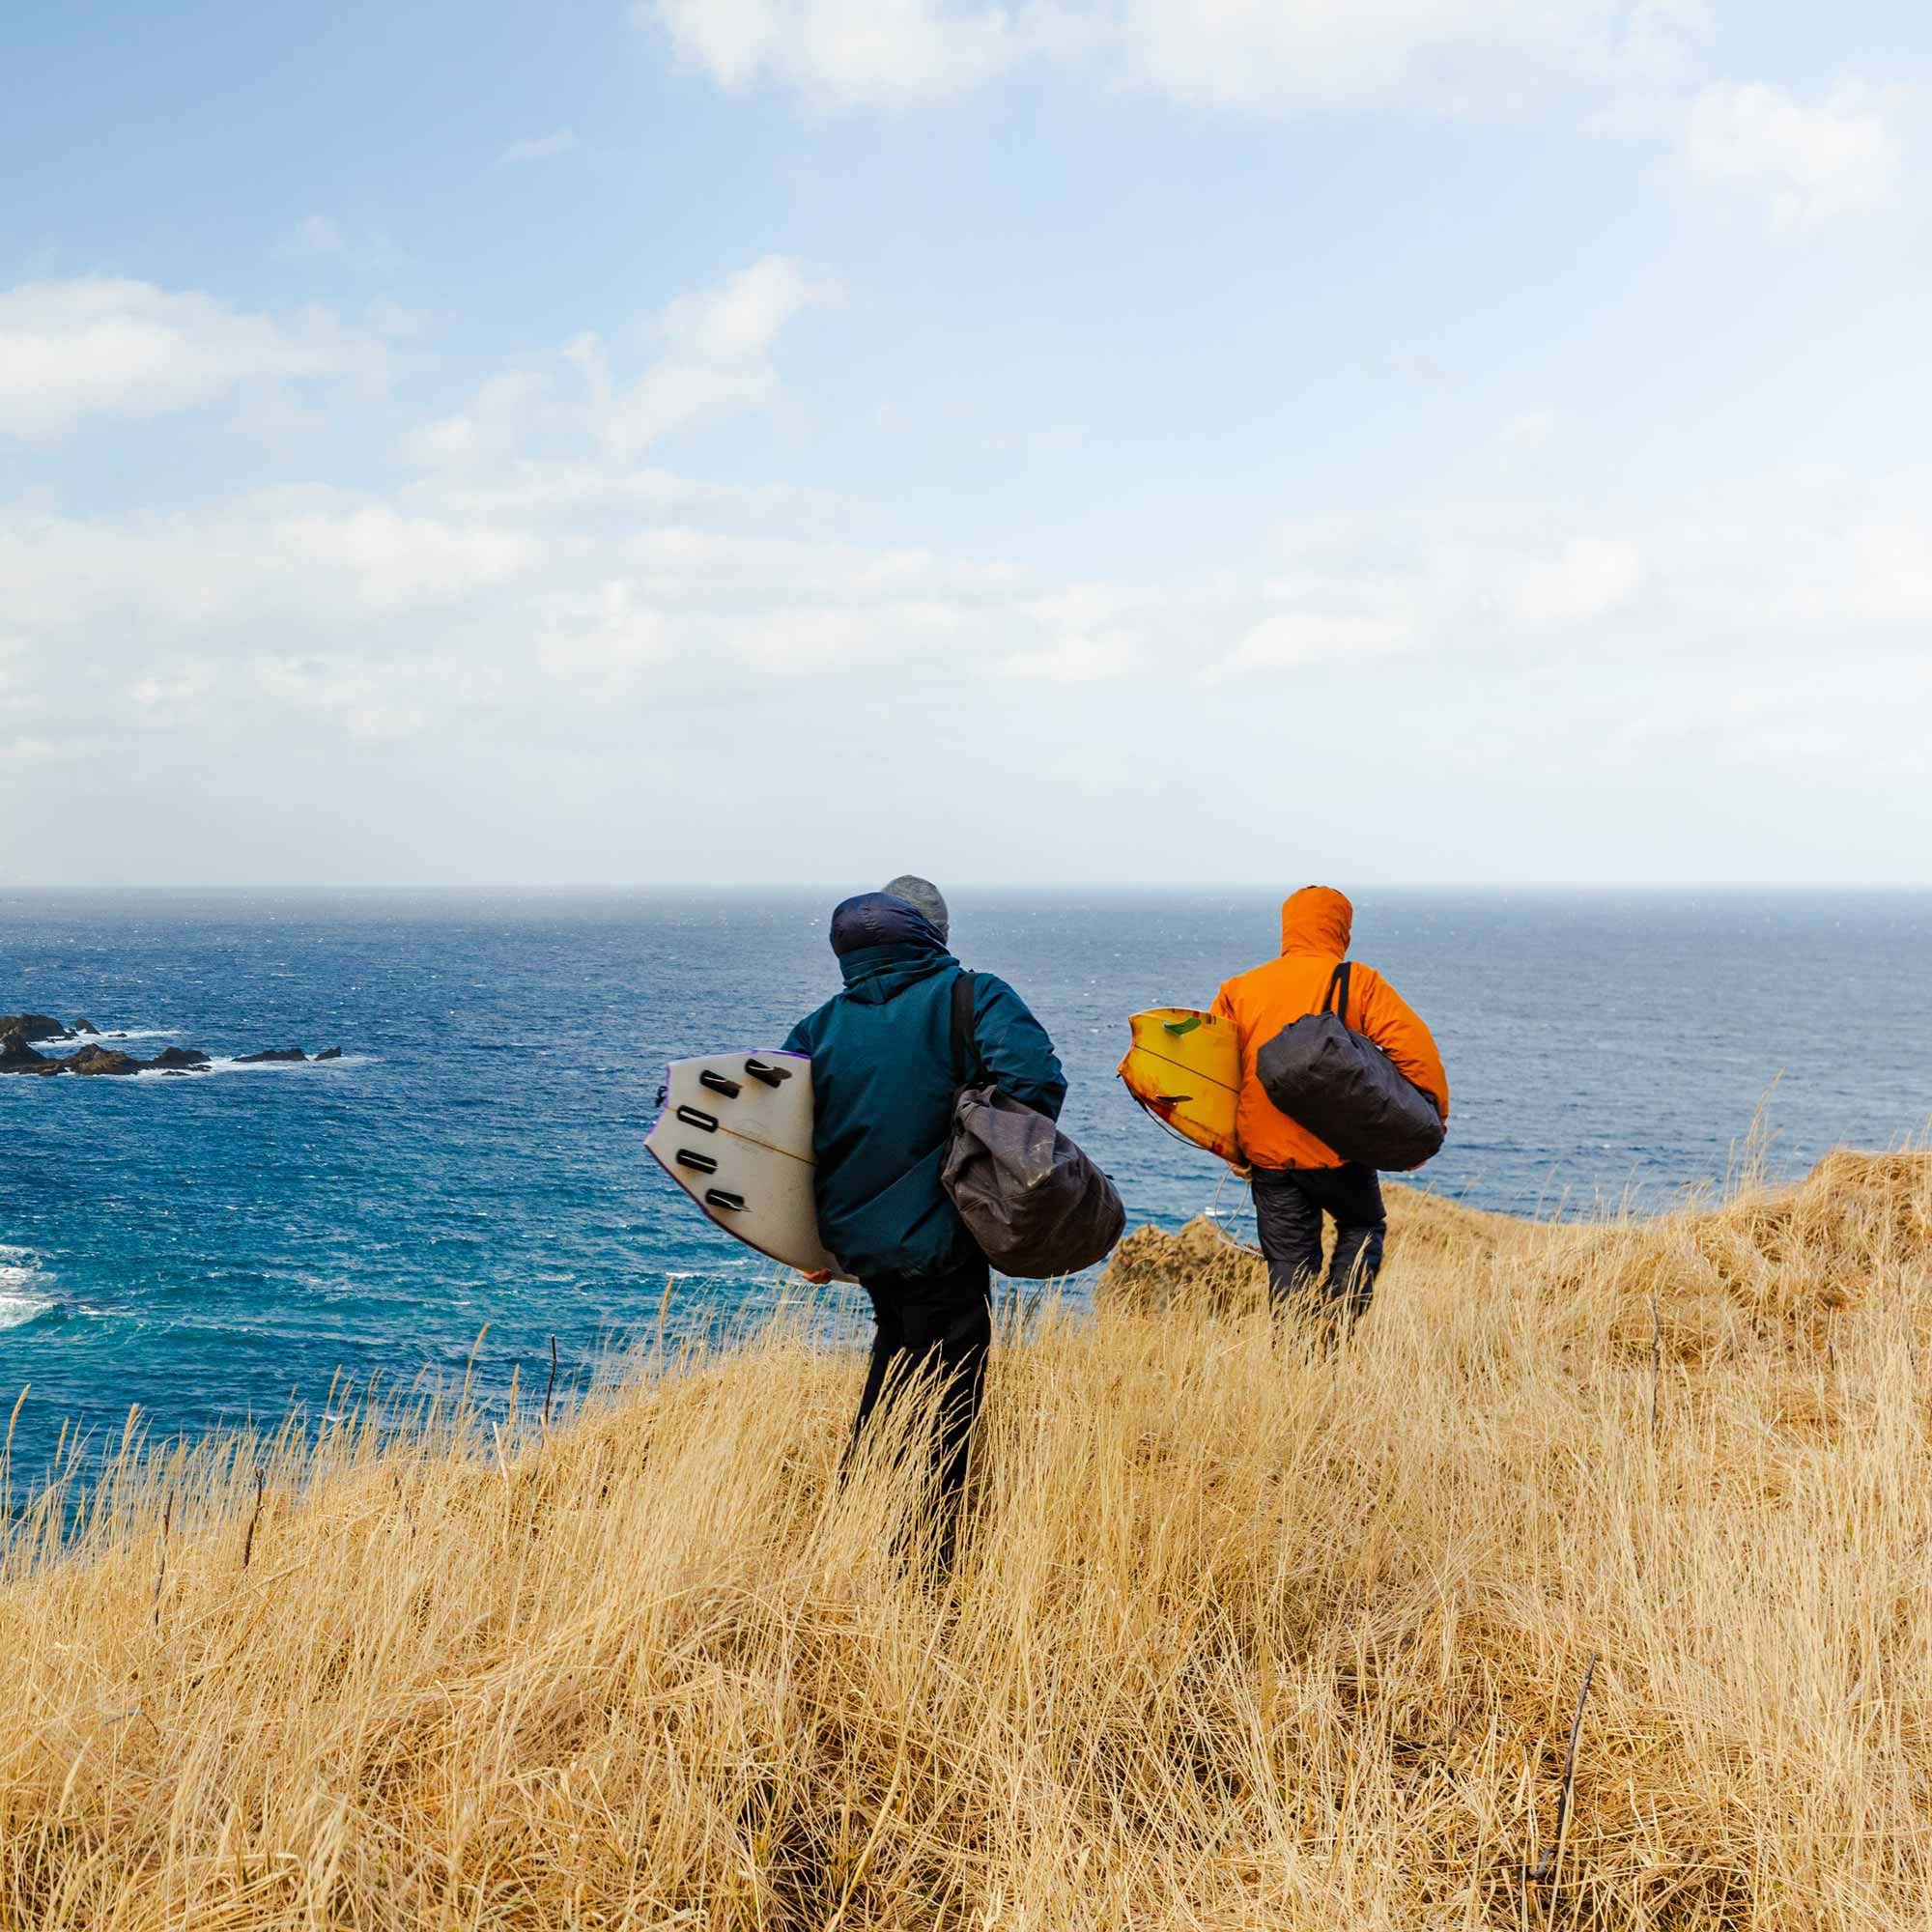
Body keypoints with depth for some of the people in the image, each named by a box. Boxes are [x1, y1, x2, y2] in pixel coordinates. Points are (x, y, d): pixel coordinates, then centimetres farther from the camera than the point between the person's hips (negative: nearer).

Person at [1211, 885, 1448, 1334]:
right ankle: (1338, 1321, 2)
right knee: (1363, 1227, 20)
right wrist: (1433, 1116, -3)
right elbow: (1414, 1047, -12)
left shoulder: (1239, 990, 7)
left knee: (1290, 1262, 11)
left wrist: (1232, 1145, 14)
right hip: (1337, 1147, -2)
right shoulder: (1359, 982, -2)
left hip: (1268, 1154, 2)